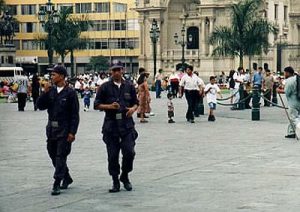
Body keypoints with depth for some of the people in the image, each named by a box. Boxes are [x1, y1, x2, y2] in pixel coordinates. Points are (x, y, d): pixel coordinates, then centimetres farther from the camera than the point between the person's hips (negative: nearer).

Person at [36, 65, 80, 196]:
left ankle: (56, 185, -4)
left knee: (60, 156, -6)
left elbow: (75, 115, -9)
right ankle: (67, 178, 31)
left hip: (64, 130, -6)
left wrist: (72, 132, -14)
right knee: (53, 154, 13)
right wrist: (44, 93, -9)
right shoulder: (50, 91, 7)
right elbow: (40, 106, 4)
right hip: (51, 129, 6)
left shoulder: (70, 93, -8)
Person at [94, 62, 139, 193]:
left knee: (129, 152, -7)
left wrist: (133, 109, -5)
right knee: (112, 155, 2)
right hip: (111, 125, -1)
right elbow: (97, 105, 3)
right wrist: (109, 106, -13)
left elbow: (135, 102, 17)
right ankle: (115, 182, 14)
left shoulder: (129, 86, 9)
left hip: (127, 124, 1)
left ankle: (125, 177, 16)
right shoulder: (105, 87, 3)